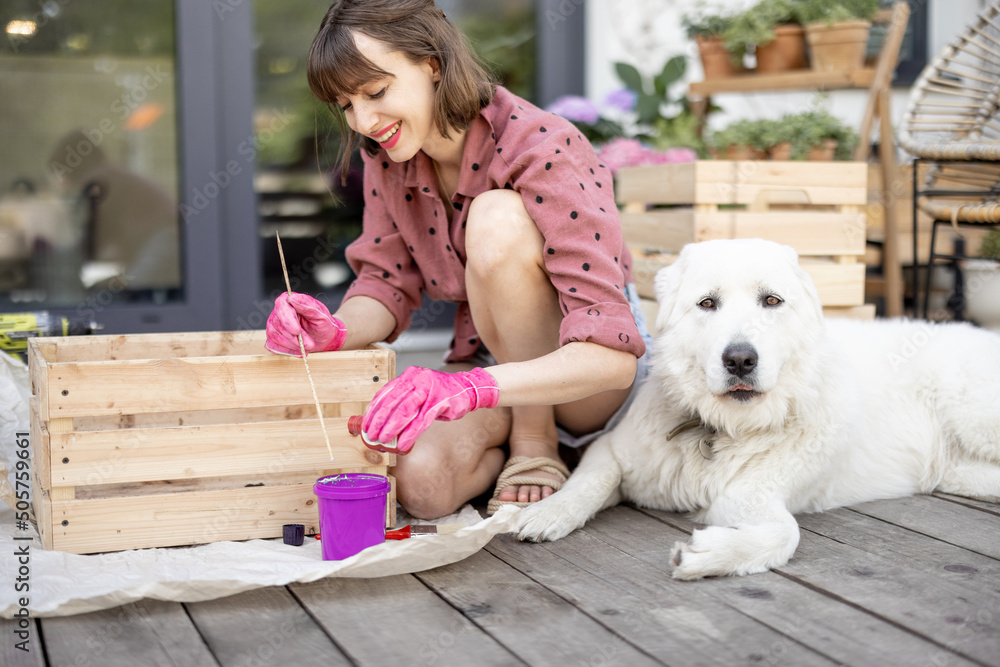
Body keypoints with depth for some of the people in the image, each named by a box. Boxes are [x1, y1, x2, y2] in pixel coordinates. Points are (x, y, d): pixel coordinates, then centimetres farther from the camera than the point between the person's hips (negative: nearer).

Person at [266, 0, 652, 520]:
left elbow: (612, 355, -34)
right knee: (419, 481, -31)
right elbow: (387, 282, 2)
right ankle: (510, 432, 3)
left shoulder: (543, 151, -25)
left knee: (496, 217, -31)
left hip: (590, 385, -4)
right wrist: (335, 332, -22)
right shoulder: (388, 156, -5)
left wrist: (471, 387, -50)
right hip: (488, 362, 4)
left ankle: (537, 443, -13)